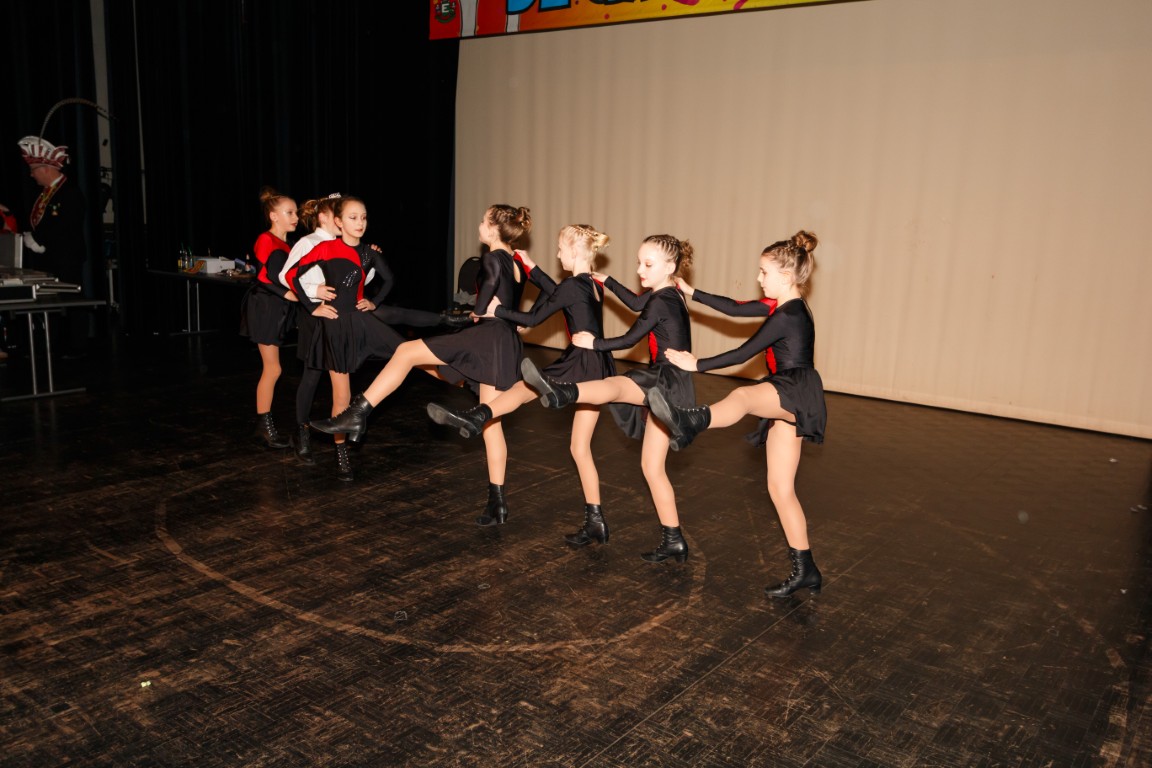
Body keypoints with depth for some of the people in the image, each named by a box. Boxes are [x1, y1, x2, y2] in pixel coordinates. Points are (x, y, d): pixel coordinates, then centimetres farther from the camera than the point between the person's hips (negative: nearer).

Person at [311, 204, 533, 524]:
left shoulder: (492, 258, -2)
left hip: (486, 336, -9)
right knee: (491, 423, 10)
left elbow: (492, 278, -20)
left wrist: (478, 312, -7)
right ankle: (497, 503, 12)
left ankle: (357, 414, -5)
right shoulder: (517, 266, 21)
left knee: (406, 352, -2)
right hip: (509, 344, 9)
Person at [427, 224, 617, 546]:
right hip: (600, 370, 9)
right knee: (581, 447, 11)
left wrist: (497, 310, 10)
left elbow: (533, 319, -3)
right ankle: (595, 522, 13)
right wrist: (532, 268, 37)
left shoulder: (571, 286, -10)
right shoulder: (595, 286, 15)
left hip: (580, 365, -9)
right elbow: (558, 293, 31)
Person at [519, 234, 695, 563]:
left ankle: (561, 393, -71)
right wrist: (607, 281, 41)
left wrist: (593, 344, 7)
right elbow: (636, 303, 36)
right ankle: (673, 541, 15)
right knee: (652, 466, 10)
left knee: (614, 386, -38)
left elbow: (629, 339, -5)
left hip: (667, 381, -10)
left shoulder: (660, 302, -11)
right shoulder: (670, 295, 16)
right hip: (666, 385, 10)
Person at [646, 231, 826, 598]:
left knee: (742, 395, -43)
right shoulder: (790, 309, 20)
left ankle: (690, 422, -77)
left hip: (798, 393, -11)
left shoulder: (788, 315, -11)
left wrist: (697, 365, -5)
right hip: (786, 401, 11)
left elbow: (743, 353, -11)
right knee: (780, 488, 9)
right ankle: (804, 570, 17)